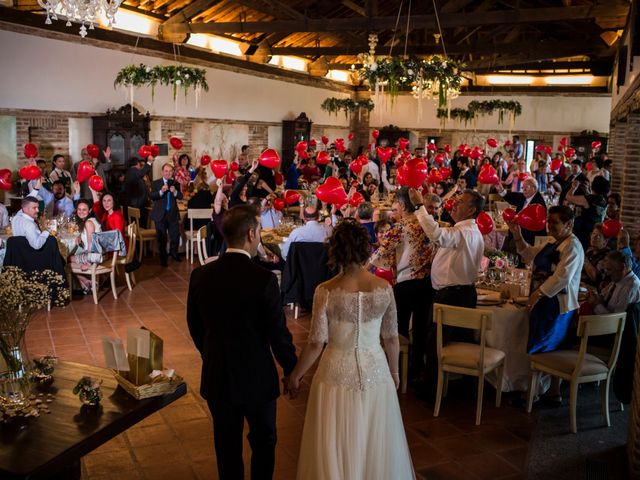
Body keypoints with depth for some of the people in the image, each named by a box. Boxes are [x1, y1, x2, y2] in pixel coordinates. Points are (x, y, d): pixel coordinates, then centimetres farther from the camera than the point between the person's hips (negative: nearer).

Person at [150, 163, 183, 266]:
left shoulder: (176, 183, 7)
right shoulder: (156, 183, -1)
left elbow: (180, 197, -2)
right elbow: (152, 196, -12)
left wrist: (175, 192, -22)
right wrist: (161, 191, -27)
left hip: (173, 214, 2)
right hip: (160, 214, -2)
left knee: (176, 236, 5)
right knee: (161, 238, 7)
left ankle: (173, 253, 30)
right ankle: (163, 258, 20)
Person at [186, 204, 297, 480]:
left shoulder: (200, 275, -9)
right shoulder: (264, 279, -22)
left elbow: (194, 327, 3)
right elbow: (278, 333, -16)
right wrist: (292, 371, 1)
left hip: (216, 375, 4)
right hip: (256, 377, -3)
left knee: (227, 445, 20)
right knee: (264, 441, 20)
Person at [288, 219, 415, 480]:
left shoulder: (326, 291, -15)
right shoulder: (384, 288, -8)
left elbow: (316, 344, -13)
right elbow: (392, 339, 0)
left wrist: (295, 376, 2)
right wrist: (394, 372, 16)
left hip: (337, 374, -2)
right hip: (374, 372, 2)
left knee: (336, 448, 16)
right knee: (374, 444, 21)